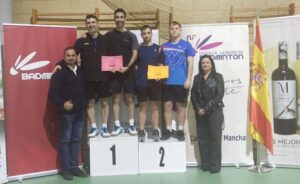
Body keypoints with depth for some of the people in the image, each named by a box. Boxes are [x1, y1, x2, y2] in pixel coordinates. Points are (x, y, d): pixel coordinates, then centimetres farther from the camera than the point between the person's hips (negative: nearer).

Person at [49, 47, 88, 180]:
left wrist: (84, 103, 9)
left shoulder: (80, 71, 10)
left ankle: (74, 167, 20)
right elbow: (52, 93, -13)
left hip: (80, 111, 6)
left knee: (76, 139, 11)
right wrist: (62, 104, -25)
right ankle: (66, 169, 9)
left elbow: (85, 88, 20)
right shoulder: (60, 73, -8)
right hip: (66, 112, -6)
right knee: (65, 140, 1)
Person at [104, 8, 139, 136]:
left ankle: (131, 125, 11)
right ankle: (117, 125, 11)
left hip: (128, 71, 0)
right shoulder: (108, 35, 5)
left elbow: (135, 54, -1)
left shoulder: (131, 36, 4)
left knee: (130, 98, 3)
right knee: (116, 99, 4)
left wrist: (127, 67, -14)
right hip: (114, 71, 1)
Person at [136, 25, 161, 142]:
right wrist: (138, 74, -7)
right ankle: (141, 131, 9)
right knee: (142, 107, 5)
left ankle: (155, 131, 11)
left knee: (154, 107, 6)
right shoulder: (138, 49, 6)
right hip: (141, 82, 0)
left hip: (155, 81, 0)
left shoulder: (158, 48, 6)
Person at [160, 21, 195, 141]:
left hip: (181, 82, -3)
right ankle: (168, 129, 15)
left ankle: (180, 130, 12)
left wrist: (188, 79, -10)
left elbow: (190, 63, -2)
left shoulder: (186, 45, 1)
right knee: (167, 105, 6)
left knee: (181, 105, 4)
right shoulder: (164, 46, 10)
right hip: (167, 82, 3)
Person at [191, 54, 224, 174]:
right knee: (202, 139, 5)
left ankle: (215, 165, 4)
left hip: (215, 111, -4)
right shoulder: (197, 78, 12)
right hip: (200, 113, 4)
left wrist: (206, 109, -13)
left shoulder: (218, 77, 1)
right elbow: (193, 95, 7)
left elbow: (219, 95, -8)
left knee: (215, 138, -2)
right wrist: (198, 108, -9)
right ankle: (205, 164, 13)